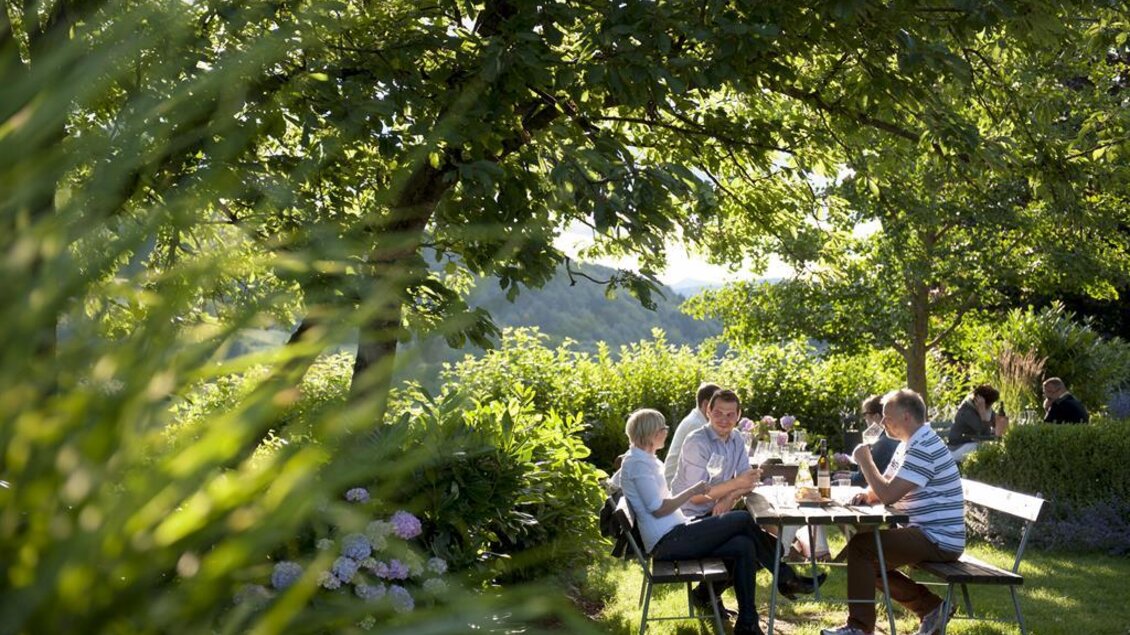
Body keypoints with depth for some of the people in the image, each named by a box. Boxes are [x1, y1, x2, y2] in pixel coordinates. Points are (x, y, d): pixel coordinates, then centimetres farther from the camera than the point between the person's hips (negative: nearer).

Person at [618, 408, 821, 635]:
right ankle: (785, 577, 3)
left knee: (744, 546, -7)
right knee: (742, 519, -13)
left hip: (674, 537, 10)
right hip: (666, 542, -10)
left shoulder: (646, 460, 21)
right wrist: (693, 491, -9)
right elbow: (658, 509, -18)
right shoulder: (637, 463, -11)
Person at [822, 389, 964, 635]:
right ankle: (930, 607, 15)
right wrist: (867, 495, -4)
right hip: (925, 534, 11)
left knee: (860, 546, -16)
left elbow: (888, 495, -25)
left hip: (938, 540, -11)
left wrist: (865, 461, -11)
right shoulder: (909, 445, 14)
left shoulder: (924, 448, -20)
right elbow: (884, 486, 20)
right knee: (870, 558, 17)